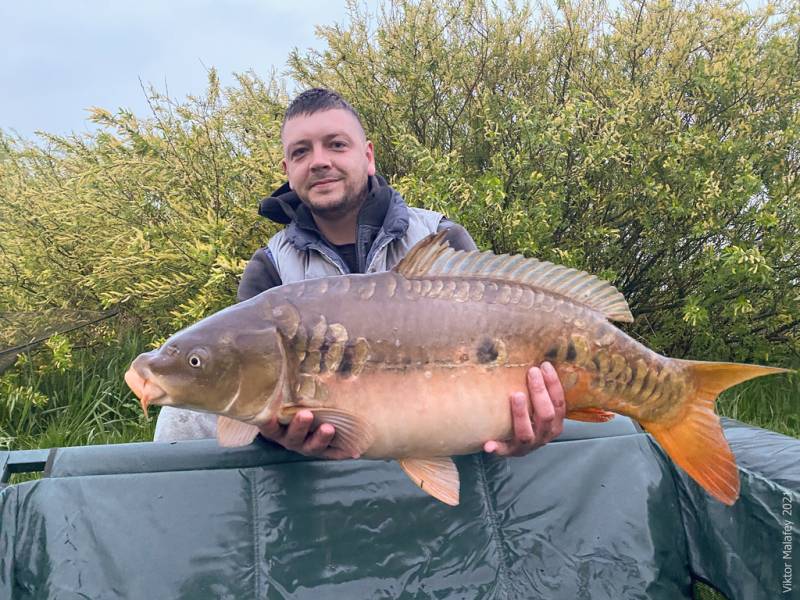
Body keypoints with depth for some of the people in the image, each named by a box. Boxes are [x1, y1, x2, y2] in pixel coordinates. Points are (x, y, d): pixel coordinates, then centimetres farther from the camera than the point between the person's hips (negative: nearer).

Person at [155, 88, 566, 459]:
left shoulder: (442, 241, 3)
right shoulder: (269, 270, 5)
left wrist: (518, 421, -34)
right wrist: (273, 419, -39)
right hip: (323, 448, 1)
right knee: (186, 414, -18)